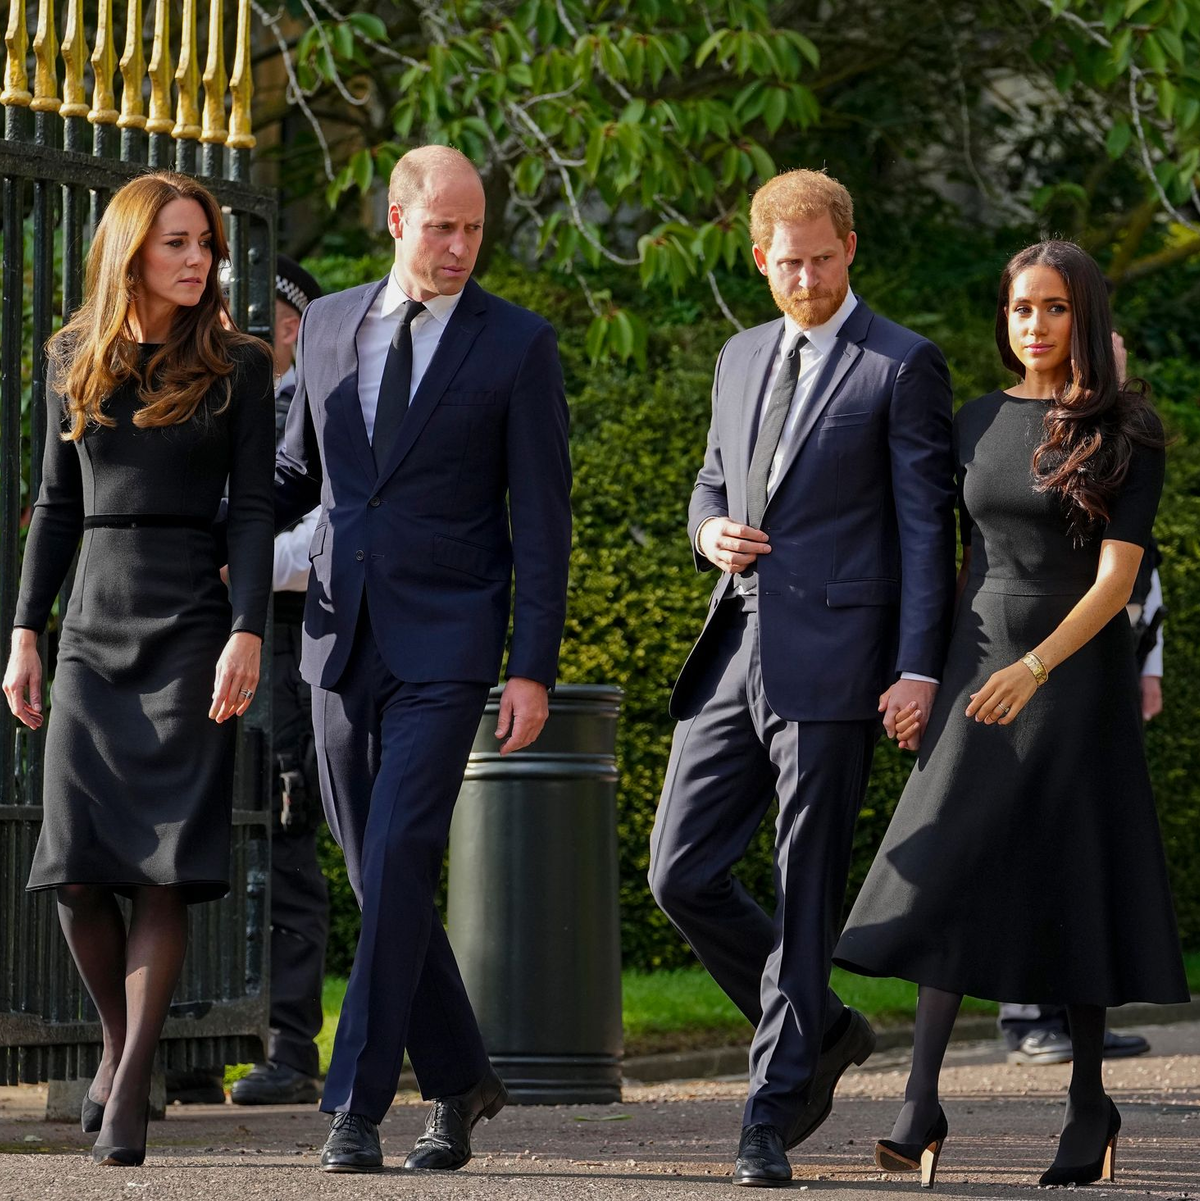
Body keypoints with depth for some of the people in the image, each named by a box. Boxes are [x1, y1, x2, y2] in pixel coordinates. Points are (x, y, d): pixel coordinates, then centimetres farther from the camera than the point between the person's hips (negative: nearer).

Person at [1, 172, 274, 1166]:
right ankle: (120, 1037, 21)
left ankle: (131, 1088, -10)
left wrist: (247, 635, -12)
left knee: (167, 862, -10)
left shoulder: (236, 365, 2)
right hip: (95, 628, 3)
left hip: (190, 627, -3)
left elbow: (254, 509, -1)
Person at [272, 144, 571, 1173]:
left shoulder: (518, 345, -2)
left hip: (445, 645, -5)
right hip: (342, 637, 5)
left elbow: (542, 518, -3)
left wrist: (533, 668, -9)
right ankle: (459, 1079, 23)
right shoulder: (328, 325, 11)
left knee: (399, 862, -14)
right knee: (376, 875, 8)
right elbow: (297, 470, 23)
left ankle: (357, 1105, -13)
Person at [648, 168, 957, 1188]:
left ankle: (772, 1119, 4)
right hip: (735, 652, 7)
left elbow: (926, 526, -6)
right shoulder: (743, 359, 16)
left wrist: (919, 668, -13)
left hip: (831, 663, -6)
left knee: (805, 898, -3)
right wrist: (712, 531, 2)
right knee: (683, 875, 2)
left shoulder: (904, 367, -3)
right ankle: (820, 1032, 22)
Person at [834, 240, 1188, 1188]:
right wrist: (930, 675, 12)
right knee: (947, 877, -8)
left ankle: (1089, 1107, 16)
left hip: (1077, 672, -4)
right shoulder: (978, 424, 8)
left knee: (1074, 889, 2)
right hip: (980, 667, 4)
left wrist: (1033, 669, -27)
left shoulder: (1127, 435, -7)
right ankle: (920, 1109, -13)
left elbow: (1118, 577, -15)